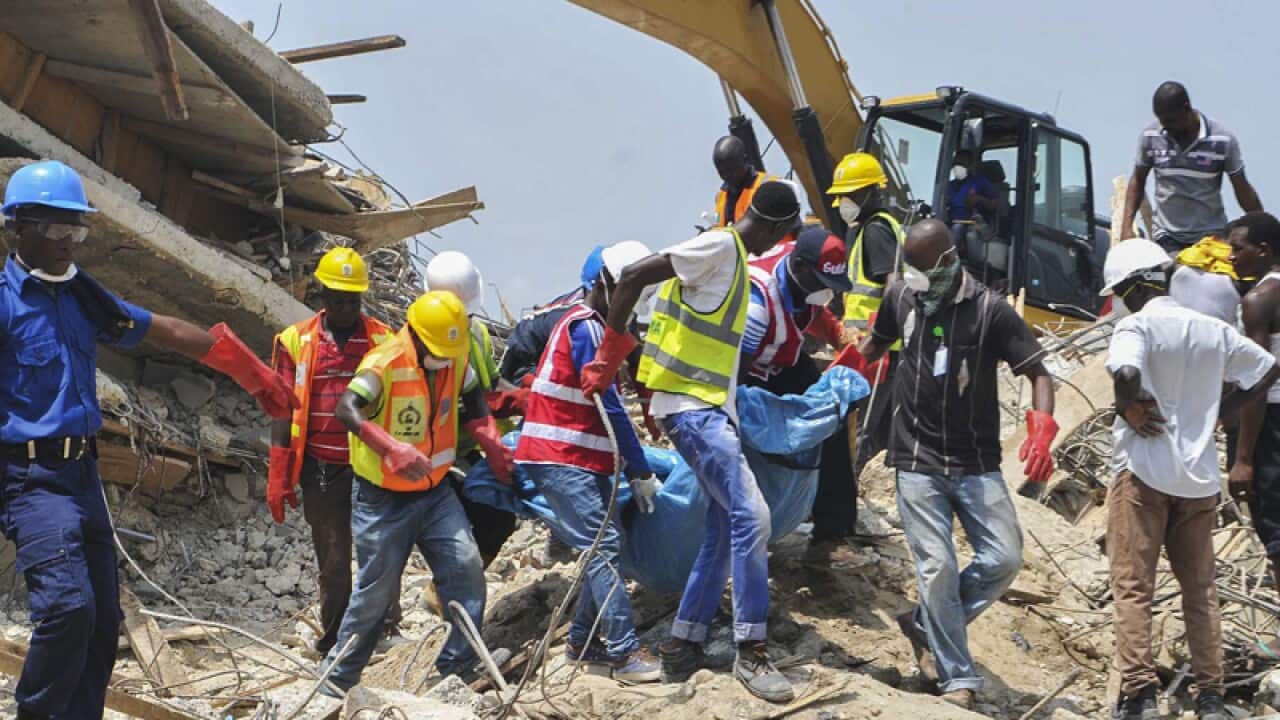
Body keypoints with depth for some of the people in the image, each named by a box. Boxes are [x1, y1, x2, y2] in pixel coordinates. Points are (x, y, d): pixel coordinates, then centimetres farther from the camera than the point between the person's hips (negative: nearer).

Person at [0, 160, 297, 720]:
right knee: (68, 604, -23)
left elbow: (171, 332, 21)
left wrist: (258, 377, 26)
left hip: (82, 473, 8)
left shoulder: (84, 298, 13)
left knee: (102, 620, 7)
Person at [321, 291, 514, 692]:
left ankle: (458, 668, 3)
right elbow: (346, 408, -41)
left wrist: (492, 444, 3)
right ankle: (337, 677, 22)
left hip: (435, 492, 5)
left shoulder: (456, 360, -2)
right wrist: (393, 450, -54)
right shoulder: (386, 364, -23)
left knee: (466, 567, -10)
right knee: (376, 592, 2)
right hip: (384, 500, -5)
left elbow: (471, 399, 19)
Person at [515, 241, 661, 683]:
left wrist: (633, 470, 12)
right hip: (561, 459, -10)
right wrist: (641, 472, -13)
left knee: (606, 545, 9)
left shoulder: (597, 327, 17)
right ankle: (625, 654, -16)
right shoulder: (585, 327, -14)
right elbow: (609, 407, -17)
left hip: (586, 460, 10)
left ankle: (582, 642, 17)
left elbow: (608, 407, 17)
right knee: (603, 547, -14)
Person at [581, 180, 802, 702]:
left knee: (725, 529, 10)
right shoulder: (720, 246, -13)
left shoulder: (733, 257, 16)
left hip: (711, 408, 10)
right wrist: (609, 358, -14)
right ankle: (750, 650, -9)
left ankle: (683, 645, 17)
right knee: (751, 516, -14)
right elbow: (633, 276, -19)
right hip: (691, 407, -10)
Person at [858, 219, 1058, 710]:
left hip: (977, 463, 0)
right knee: (937, 568, -7)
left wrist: (1042, 428, -25)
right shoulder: (900, 297, 1)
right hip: (918, 462, 0)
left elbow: (1038, 373, -9)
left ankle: (925, 626, 16)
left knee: (1004, 558, -4)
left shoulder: (990, 310, -10)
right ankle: (957, 679, 2)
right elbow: (876, 344, 21)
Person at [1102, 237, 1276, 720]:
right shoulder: (1214, 329, 9)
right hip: (1200, 476, 6)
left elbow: (1126, 375, -29)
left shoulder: (1138, 325, -9)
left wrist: (1127, 409, -10)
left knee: (1132, 586, -1)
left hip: (1144, 470, -5)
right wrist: (1220, 412, 14)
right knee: (1200, 588, 13)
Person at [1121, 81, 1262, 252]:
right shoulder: (1150, 137, -6)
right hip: (1166, 237, 1)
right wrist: (1127, 226, -2)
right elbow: (1137, 181, 8)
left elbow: (1242, 189, -1)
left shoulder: (1222, 140, -11)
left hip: (1212, 237, -1)